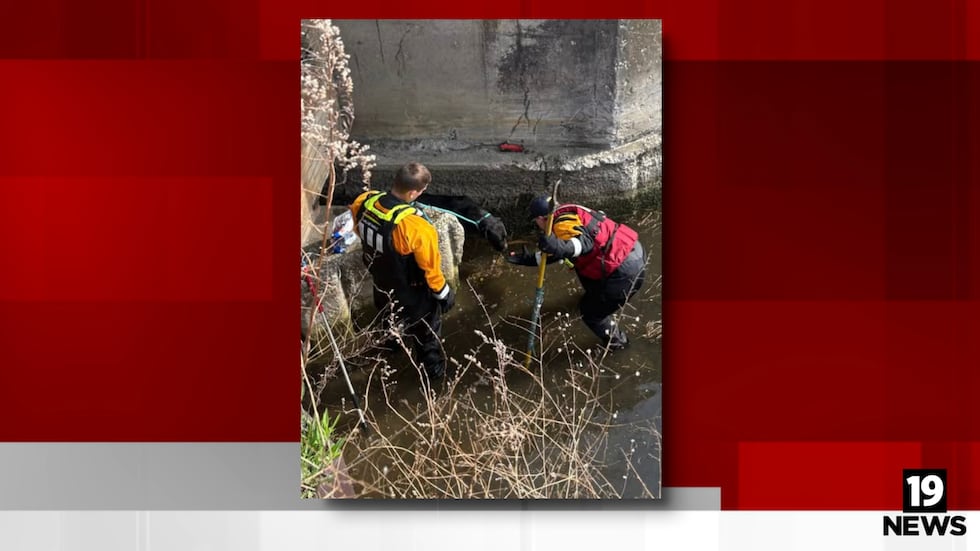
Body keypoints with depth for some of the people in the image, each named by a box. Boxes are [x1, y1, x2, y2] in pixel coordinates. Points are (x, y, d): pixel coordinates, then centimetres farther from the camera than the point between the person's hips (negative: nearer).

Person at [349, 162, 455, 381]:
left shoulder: (363, 203, -24)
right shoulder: (416, 227, -42)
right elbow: (430, 267, -26)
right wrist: (444, 294, -7)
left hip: (380, 282, 6)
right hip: (412, 293, -6)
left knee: (390, 317, 39)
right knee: (426, 331, 25)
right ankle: (433, 369, 48)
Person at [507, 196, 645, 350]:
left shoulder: (563, 222, -16)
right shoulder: (568, 213, 14)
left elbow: (585, 243, -36)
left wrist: (561, 247, -52)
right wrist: (529, 259, 21)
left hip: (626, 271, -10)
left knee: (590, 311, 8)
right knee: (581, 264, 33)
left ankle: (617, 341, 31)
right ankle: (595, 293, 61)